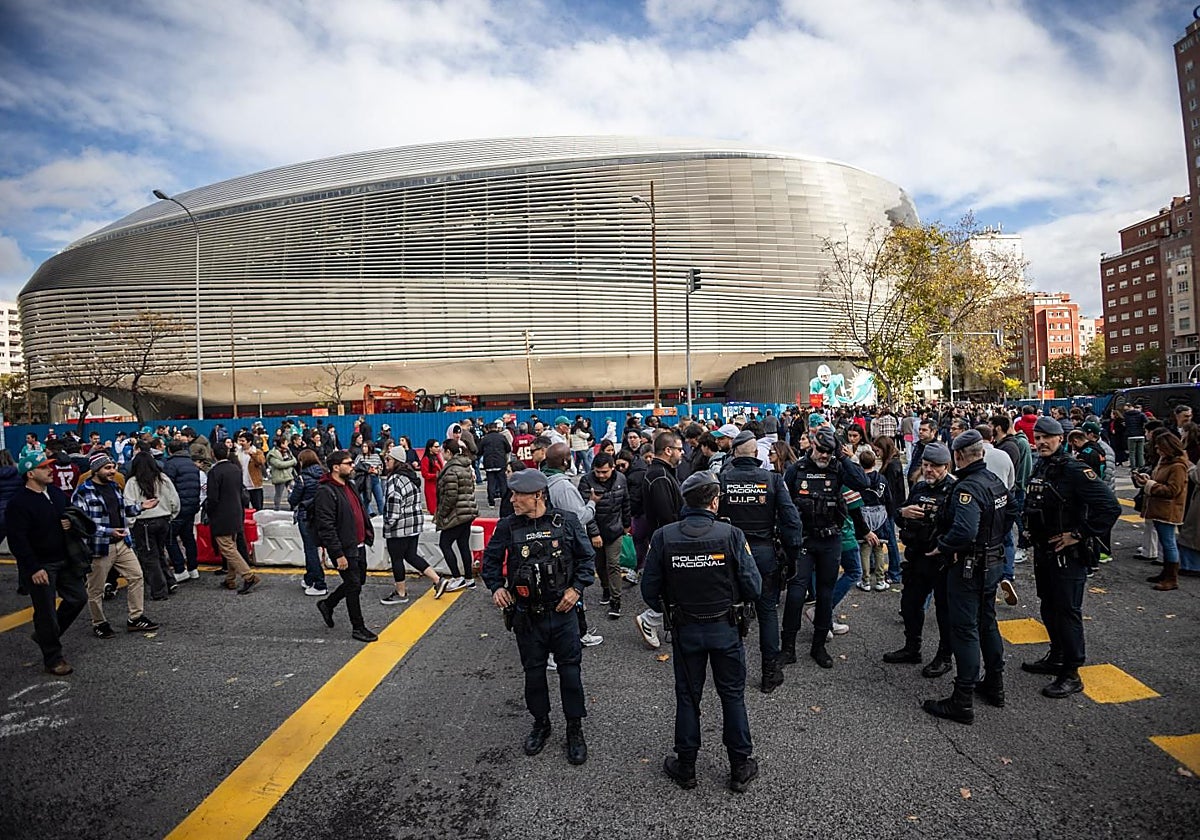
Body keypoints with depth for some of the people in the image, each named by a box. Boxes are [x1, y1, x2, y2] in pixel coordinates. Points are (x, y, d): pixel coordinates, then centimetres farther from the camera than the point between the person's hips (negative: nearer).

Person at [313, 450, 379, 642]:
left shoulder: (349, 486, 12)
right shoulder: (325, 492, -18)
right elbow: (326, 527, -22)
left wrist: (368, 532, 16)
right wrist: (338, 554, -22)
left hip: (358, 546, 9)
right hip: (344, 550, -9)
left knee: (358, 581, 18)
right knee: (354, 586, 0)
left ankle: (327, 604, 40)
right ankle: (358, 628, 14)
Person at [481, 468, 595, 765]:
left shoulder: (566, 522, -8)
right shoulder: (507, 526, -4)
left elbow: (586, 557, 1)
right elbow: (491, 560, 10)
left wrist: (577, 588, -8)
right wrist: (496, 587, -4)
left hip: (562, 611, -1)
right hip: (526, 615, 2)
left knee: (570, 668, 7)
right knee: (533, 669, 15)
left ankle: (575, 728, 26)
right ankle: (541, 722, 37)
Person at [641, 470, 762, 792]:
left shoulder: (663, 537, -14)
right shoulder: (731, 535, -18)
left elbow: (650, 591, -9)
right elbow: (754, 588, -15)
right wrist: (729, 594, 6)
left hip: (685, 630, 1)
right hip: (727, 629, -1)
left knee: (687, 697, 17)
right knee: (733, 695, 17)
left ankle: (685, 768, 31)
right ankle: (741, 768, 31)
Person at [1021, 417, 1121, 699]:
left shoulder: (1075, 471, -17)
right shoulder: (1038, 469, 9)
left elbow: (1110, 507, -24)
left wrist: (1079, 534, -21)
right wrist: (1031, 530, 13)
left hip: (1067, 555, -9)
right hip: (1042, 552, 9)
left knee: (1067, 612, 0)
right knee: (1049, 609, 20)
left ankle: (1071, 674, 11)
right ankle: (1056, 656, 37)